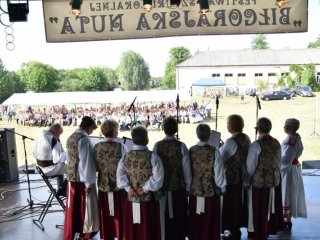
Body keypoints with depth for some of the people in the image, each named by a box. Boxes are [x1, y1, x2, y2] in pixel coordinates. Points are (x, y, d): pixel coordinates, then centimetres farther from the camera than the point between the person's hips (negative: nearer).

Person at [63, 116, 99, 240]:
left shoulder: (71, 137, 8)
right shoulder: (84, 139, -18)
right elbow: (86, 162, -19)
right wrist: (89, 182, -15)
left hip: (71, 177, 7)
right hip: (83, 179, -7)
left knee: (72, 208, 15)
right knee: (85, 207, 8)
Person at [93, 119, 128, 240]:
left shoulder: (97, 147, -6)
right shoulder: (121, 147, -16)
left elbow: (95, 167, 1)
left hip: (103, 185, 3)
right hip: (118, 185, -3)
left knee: (105, 215, 16)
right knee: (119, 215, 12)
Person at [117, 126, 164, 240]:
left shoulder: (126, 156, -1)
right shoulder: (152, 156, -14)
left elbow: (120, 175, -5)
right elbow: (157, 178, -18)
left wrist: (128, 188, -8)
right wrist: (145, 188, -10)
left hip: (131, 199, 4)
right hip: (149, 200, -4)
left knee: (132, 230, 16)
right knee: (148, 230, 9)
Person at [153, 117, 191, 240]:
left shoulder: (157, 145, -7)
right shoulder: (181, 146, -11)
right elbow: (186, 169, -8)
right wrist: (188, 187, 4)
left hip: (162, 187, 2)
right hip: (179, 187, -1)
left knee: (164, 217, 13)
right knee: (179, 217, 12)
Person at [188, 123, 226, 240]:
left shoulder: (191, 151, -7)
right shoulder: (214, 151, -16)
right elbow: (219, 172, -11)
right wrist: (222, 187, 4)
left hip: (194, 190, 3)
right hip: (211, 191, -3)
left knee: (195, 219, 17)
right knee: (210, 220, 11)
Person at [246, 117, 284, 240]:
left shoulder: (256, 145, -19)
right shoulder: (276, 143, -3)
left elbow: (250, 166, -13)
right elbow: (278, 161, 7)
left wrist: (247, 180, 0)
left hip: (259, 181, -6)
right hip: (274, 180, 6)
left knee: (259, 210, 8)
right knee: (272, 206, 21)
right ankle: (271, 228, 36)